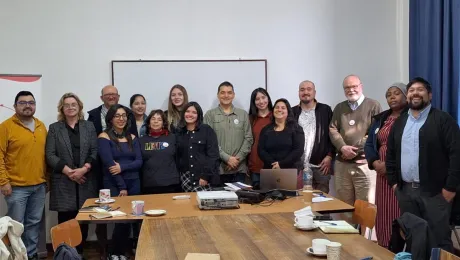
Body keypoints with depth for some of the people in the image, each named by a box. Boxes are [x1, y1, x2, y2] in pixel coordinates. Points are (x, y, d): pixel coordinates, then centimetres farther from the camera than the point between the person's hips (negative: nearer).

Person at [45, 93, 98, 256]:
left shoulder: (89, 126, 11)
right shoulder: (54, 128, 7)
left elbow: (95, 152, 4)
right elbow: (50, 154, 0)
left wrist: (84, 169, -11)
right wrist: (68, 171, -11)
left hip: (85, 181, 1)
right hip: (63, 182, -1)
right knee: (65, 220, -2)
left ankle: (80, 252, 16)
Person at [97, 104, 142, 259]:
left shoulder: (132, 138, 10)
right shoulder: (104, 137, -4)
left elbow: (139, 162, 2)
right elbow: (109, 163, -11)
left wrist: (122, 167, -16)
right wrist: (121, 186, -13)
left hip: (133, 184, 4)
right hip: (113, 185, -4)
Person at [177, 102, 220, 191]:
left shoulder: (207, 130, 0)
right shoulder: (179, 133, 12)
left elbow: (213, 155, -7)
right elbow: (177, 156, 13)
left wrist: (205, 176, -13)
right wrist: (178, 176, 3)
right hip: (186, 177, 3)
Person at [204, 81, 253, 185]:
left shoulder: (243, 114, 12)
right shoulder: (210, 115, 4)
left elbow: (248, 139, 7)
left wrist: (238, 158, -6)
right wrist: (226, 158, -12)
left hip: (239, 168, 2)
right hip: (218, 168, -2)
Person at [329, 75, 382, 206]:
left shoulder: (373, 105, 3)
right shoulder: (339, 108, 17)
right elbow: (332, 130, 8)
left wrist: (356, 149, -9)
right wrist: (343, 147, -10)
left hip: (365, 163, -4)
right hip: (342, 163, 4)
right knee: (343, 205, 9)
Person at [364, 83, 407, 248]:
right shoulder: (381, 119, 16)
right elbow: (369, 144, 14)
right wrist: (375, 162, -4)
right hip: (383, 175, 6)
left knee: (401, 216, -7)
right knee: (384, 215, 9)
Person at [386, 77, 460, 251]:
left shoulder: (443, 120, -4)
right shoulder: (400, 122, 13)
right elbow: (390, 154, 16)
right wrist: (393, 182, 9)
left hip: (434, 192, -5)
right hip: (405, 191, 5)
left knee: (439, 240, 0)